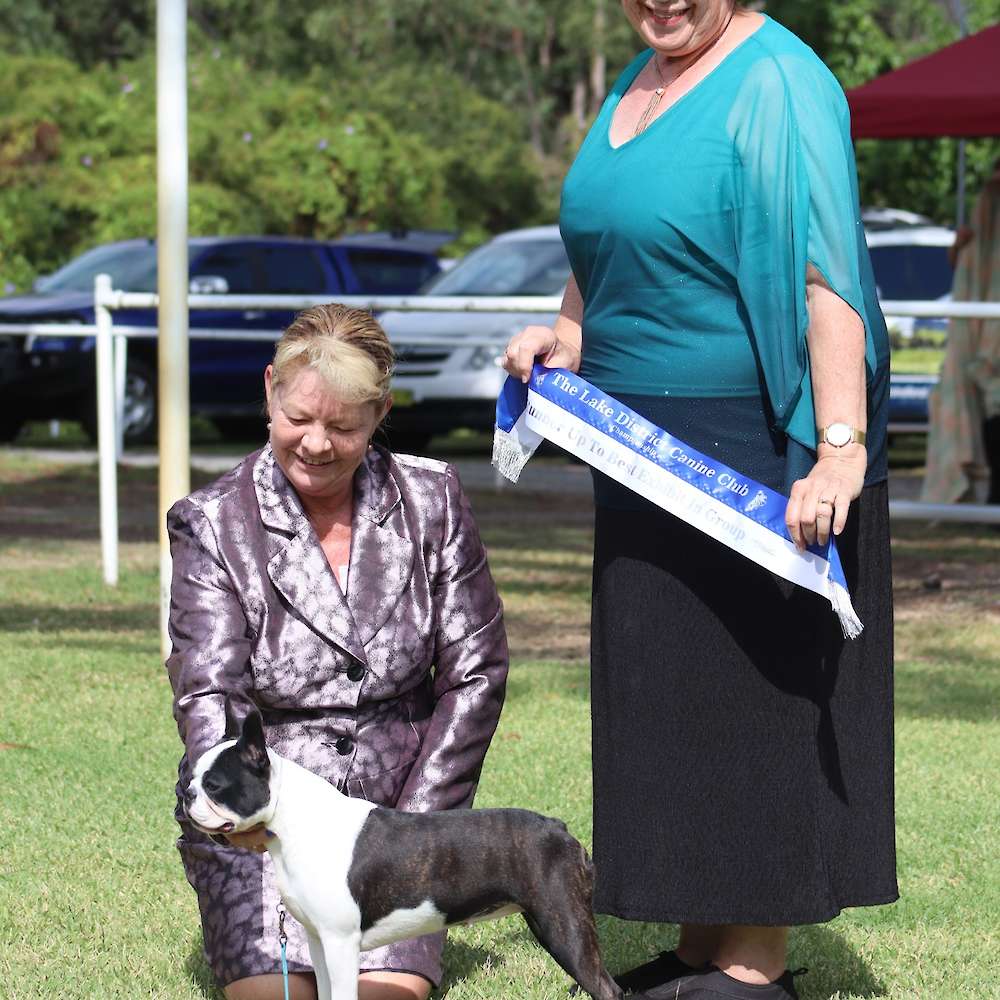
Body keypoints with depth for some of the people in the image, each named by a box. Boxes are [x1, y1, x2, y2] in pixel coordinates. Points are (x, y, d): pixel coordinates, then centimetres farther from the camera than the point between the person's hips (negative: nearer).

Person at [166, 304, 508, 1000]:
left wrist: (415, 826, -4)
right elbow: (208, 693, -16)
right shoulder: (213, 525, -6)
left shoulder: (431, 500, 0)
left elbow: (476, 671, 3)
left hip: (395, 806, 1)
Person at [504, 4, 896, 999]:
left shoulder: (776, 85, -14)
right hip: (650, 457, 9)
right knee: (666, 693, 11)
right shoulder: (638, 81, 14)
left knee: (754, 685, -4)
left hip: (754, 450, -9)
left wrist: (840, 449, -31)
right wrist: (566, 336, 10)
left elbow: (826, 277, -23)